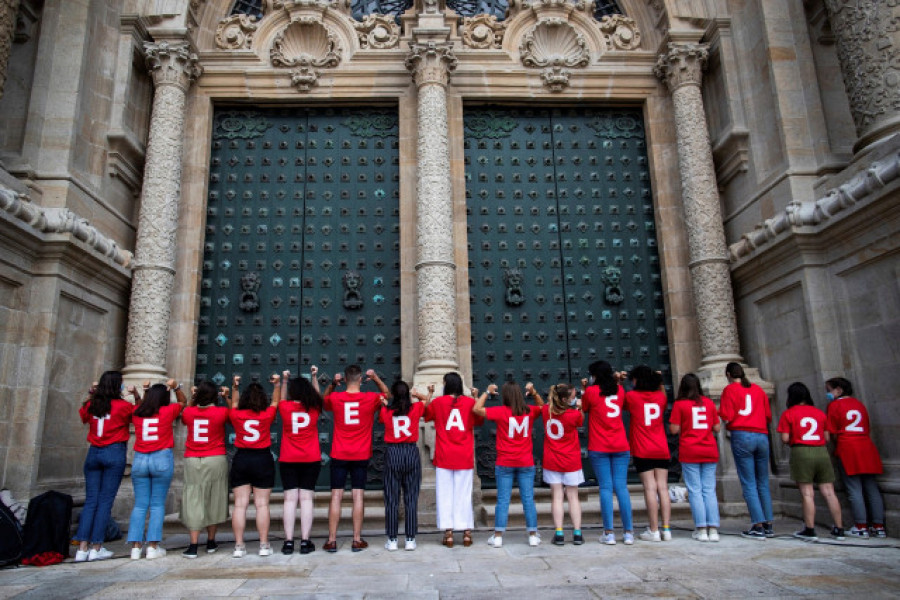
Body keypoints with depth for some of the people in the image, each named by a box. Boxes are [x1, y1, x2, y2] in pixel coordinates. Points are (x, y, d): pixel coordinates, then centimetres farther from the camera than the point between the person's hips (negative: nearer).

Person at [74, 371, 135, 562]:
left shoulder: (92, 405, 6)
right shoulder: (123, 406, -7)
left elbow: (82, 415, 27)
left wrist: (90, 396, 25)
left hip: (93, 453, 4)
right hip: (115, 453, -4)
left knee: (90, 501, 7)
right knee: (105, 501, 0)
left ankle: (82, 548, 5)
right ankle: (96, 548, 1)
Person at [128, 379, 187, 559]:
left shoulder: (137, 414, 5)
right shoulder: (167, 412, -3)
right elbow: (183, 401, 15)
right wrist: (176, 387, 3)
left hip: (139, 460, 3)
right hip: (162, 459, -3)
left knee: (140, 504, 7)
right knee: (158, 504, 2)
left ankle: (135, 546, 6)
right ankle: (153, 547, 2)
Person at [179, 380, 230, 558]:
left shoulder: (188, 412, 1)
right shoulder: (221, 412, -5)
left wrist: (191, 399, 20)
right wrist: (228, 397, 10)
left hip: (192, 461, 1)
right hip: (216, 460, -1)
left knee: (194, 502, 2)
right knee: (213, 500, 11)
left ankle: (193, 546, -3)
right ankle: (211, 542, 20)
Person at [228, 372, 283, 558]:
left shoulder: (236, 415, -3)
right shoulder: (267, 415, -6)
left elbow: (234, 404, 19)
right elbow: (276, 401, 12)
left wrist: (234, 387, 24)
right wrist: (278, 384, 16)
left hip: (240, 460, 2)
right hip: (263, 460, -2)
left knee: (240, 504, 5)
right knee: (262, 504, 3)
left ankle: (239, 546, 7)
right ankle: (264, 545, 6)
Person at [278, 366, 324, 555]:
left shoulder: (285, 407, -5)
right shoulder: (314, 409, -2)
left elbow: (280, 399, 19)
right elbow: (317, 395, 20)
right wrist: (314, 376, 25)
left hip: (288, 460, 0)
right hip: (311, 460, 0)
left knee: (290, 499, 2)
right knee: (306, 499, 2)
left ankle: (288, 541, 2)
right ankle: (305, 541, 1)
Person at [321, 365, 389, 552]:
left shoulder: (335, 398, -4)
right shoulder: (370, 398, -5)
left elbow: (324, 400, 21)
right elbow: (387, 394, 16)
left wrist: (332, 384, 7)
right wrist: (376, 378, 7)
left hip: (339, 455, 0)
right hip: (361, 456, 0)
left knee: (336, 496, 5)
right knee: (358, 496, 4)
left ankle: (332, 540, 8)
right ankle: (357, 540, 8)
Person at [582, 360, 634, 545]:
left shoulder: (591, 391, -4)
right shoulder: (619, 390, 7)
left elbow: (583, 409, 11)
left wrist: (584, 389, 16)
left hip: (598, 448, -3)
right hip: (621, 446, 3)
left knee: (605, 487, -1)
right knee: (621, 487, 4)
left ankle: (609, 533, -2)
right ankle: (628, 532, 4)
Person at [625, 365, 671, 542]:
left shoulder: (632, 396, -5)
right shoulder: (661, 396, 6)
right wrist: (660, 384, 24)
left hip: (642, 451, -4)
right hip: (662, 449, 4)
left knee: (650, 488, -4)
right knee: (663, 487, 4)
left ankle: (654, 531, -4)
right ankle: (666, 529, 5)